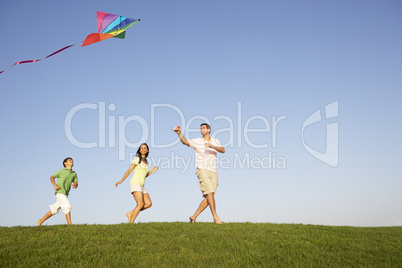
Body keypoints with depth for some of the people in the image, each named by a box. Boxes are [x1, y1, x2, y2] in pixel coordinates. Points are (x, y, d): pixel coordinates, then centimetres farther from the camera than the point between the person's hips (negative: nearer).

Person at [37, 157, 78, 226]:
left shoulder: (74, 173, 12)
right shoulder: (61, 171, -1)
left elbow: (76, 183, 10)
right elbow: (52, 177, 8)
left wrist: (75, 185, -14)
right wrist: (55, 185, -9)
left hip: (65, 194, 6)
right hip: (60, 192, -6)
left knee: (54, 210, 12)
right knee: (67, 207, -15)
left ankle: (40, 221, 24)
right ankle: (70, 225, -14)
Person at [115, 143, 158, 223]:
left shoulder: (145, 162, 21)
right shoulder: (137, 159, 0)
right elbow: (129, 170, -5)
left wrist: (152, 171, 12)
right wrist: (122, 180, -13)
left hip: (141, 186, 7)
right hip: (135, 184, -7)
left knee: (148, 204, -8)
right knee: (140, 204, -20)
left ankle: (130, 214, 0)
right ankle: (130, 223, -18)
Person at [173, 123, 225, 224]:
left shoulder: (215, 141, 12)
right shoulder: (197, 141, 4)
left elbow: (223, 150, -5)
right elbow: (185, 141, -14)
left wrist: (212, 146, -23)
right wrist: (179, 133, -33)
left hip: (213, 173, 4)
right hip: (202, 171, -4)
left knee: (208, 198, 0)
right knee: (210, 192, -21)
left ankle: (194, 217, 9)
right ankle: (216, 217, -20)